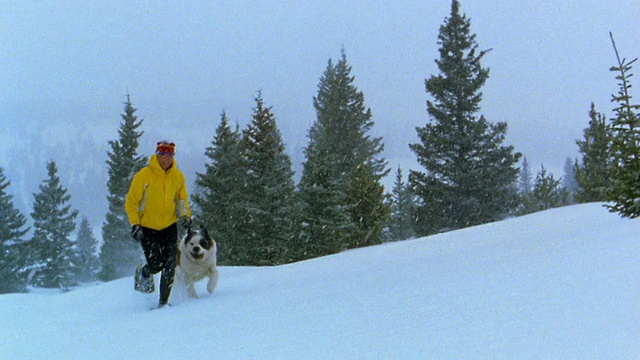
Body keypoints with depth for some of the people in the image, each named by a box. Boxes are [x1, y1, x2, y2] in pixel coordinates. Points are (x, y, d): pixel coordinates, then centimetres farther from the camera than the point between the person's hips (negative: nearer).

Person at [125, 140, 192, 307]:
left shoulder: (178, 176, 0)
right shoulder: (144, 175, -13)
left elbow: (181, 199, 14)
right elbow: (131, 201, -9)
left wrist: (185, 214, -5)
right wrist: (135, 224, -18)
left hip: (169, 226, 3)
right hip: (147, 227, -3)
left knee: (169, 266, -6)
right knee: (155, 265, -8)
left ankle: (164, 302, 6)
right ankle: (143, 273, 28)